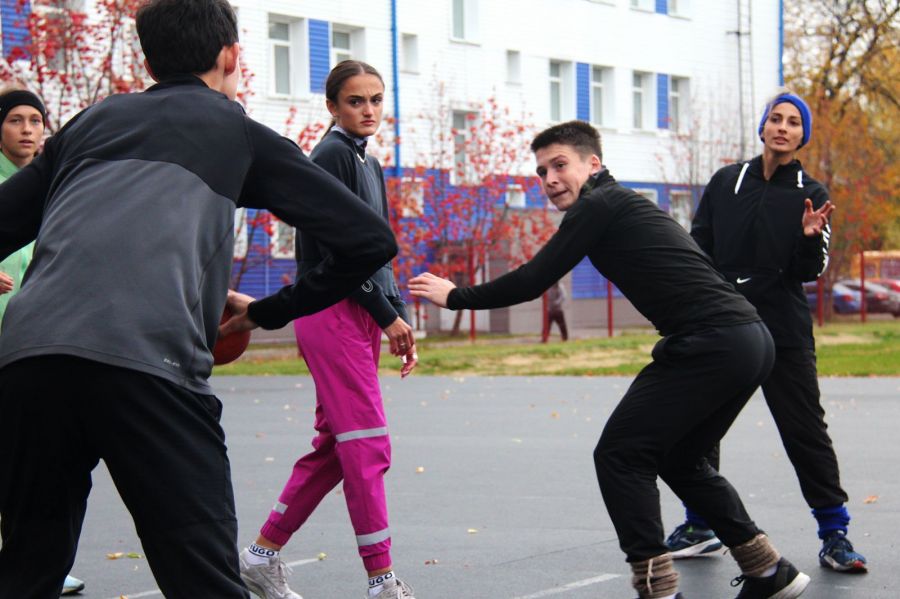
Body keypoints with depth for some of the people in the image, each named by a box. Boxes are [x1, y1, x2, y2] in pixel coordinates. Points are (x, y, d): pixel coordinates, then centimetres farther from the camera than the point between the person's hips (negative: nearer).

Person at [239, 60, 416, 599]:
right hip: (333, 315, -9)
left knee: (334, 448, 11)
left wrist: (401, 317, 12)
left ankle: (263, 554, 19)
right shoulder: (331, 156, -9)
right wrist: (388, 315, -12)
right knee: (367, 446, -8)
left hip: (360, 320, 9)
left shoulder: (369, 165, 19)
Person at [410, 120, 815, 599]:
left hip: (713, 344, -10)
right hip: (750, 341, 10)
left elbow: (532, 282, -4)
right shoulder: (625, 205, 25)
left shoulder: (598, 206, -3)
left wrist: (455, 297, 6)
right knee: (678, 459, 24)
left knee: (619, 456, -3)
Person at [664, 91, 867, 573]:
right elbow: (697, 249, 10)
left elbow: (810, 271, -3)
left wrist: (810, 240, -23)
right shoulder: (726, 182, 6)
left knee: (806, 430, -3)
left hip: (784, 331, -2)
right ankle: (699, 527, 22)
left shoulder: (810, 195, 2)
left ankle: (834, 534, 5)